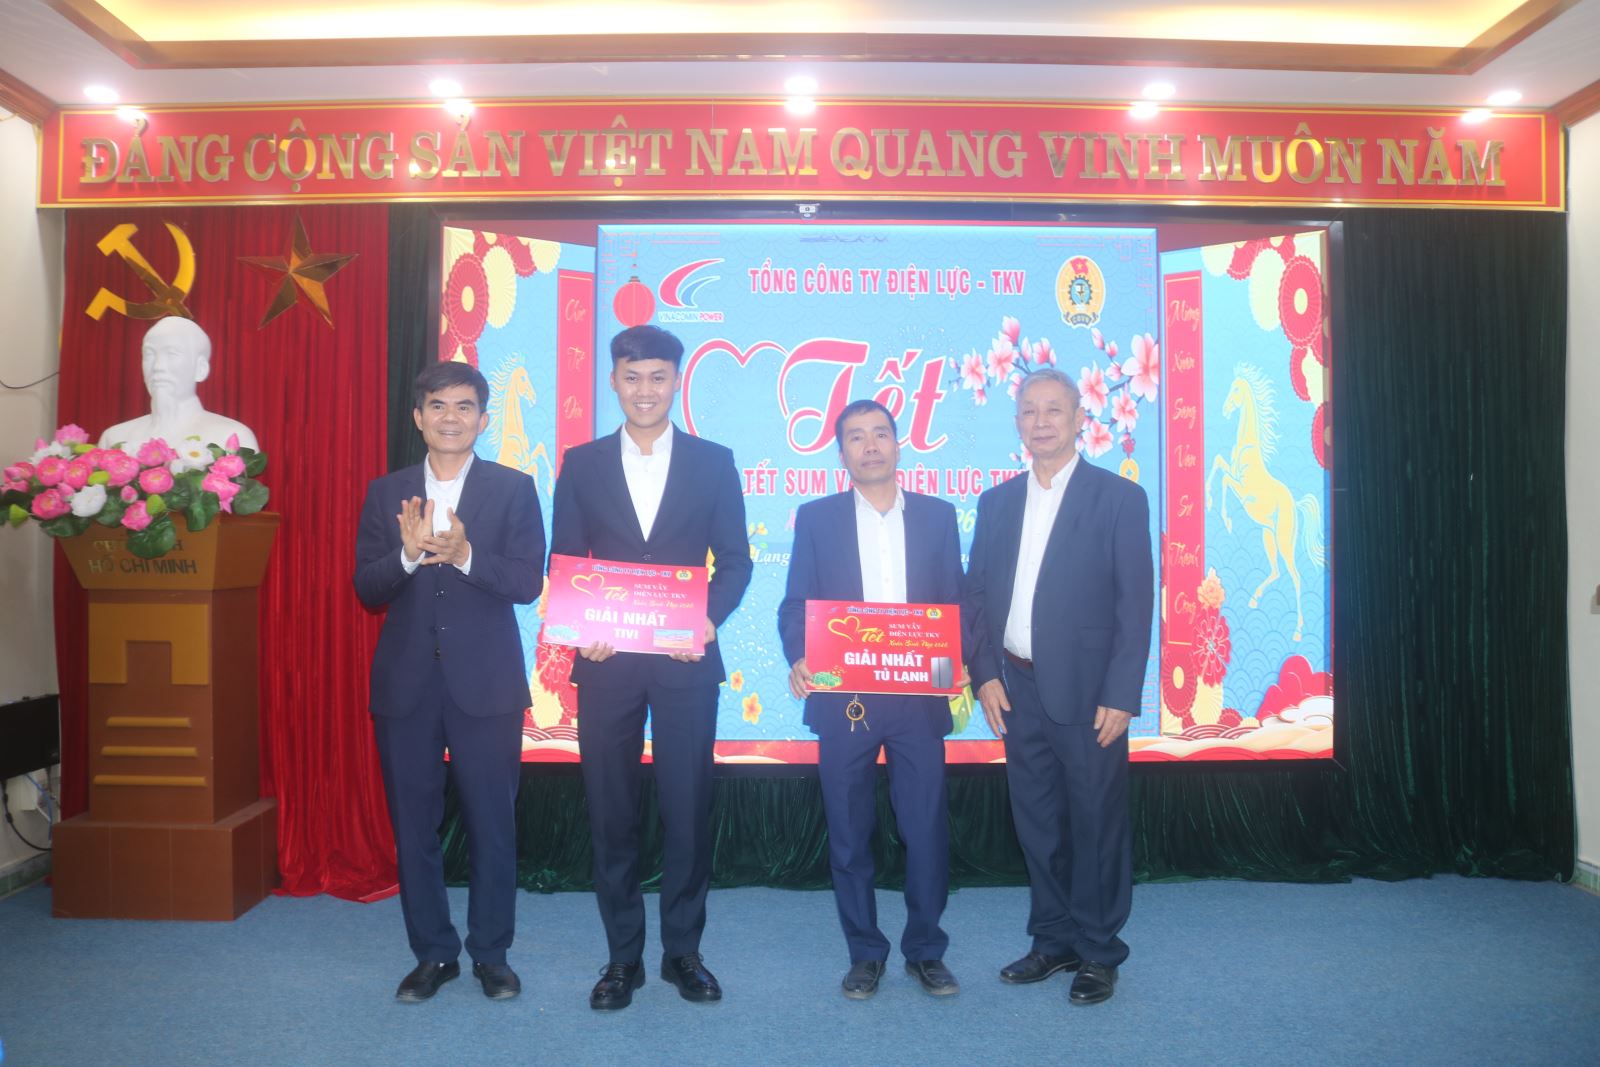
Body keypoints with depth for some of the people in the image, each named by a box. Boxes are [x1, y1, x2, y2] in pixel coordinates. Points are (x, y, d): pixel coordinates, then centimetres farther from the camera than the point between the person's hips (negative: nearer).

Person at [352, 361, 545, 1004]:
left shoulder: (513, 488, 1)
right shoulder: (386, 493, 8)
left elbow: (528, 582, -8)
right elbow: (366, 589, 1)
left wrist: (464, 555, -23)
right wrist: (409, 553, -18)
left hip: (485, 681, -2)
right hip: (406, 682, 3)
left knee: (492, 822, 5)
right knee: (413, 823, 10)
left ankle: (491, 954, 22)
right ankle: (433, 953, 26)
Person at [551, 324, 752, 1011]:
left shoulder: (714, 462, 5)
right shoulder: (582, 464, 8)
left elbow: (735, 560, 4)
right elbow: (562, 563, 7)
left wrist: (708, 617, -13)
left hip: (685, 662, -1)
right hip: (605, 663, 1)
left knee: (688, 811, 5)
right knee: (611, 813, 8)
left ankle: (683, 951, 22)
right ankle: (622, 956, 22)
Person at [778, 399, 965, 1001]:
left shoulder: (937, 516, 8)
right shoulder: (816, 518, 6)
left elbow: (957, 603, 7)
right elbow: (795, 605, 2)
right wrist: (798, 660, -16)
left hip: (919, 698, 1)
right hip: (842, 698, 0)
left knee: (927, 830, 4)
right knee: (849, 833, 8)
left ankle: (925, 950, 24)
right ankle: (864, 953, 25)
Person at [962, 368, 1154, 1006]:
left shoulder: (1119, 498, -3)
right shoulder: (997, 501, 10)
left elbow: (1136, 603, -7)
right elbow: (975, 594, 11)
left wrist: (1120, 696, -12)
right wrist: (985, 674, 0)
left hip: (1086, 692, -4)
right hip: (1017, 690, 4)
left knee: (1096, 825, 6)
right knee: (1037, 823, 13)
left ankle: (1098, 953, 22)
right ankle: (1052, 941, 29)